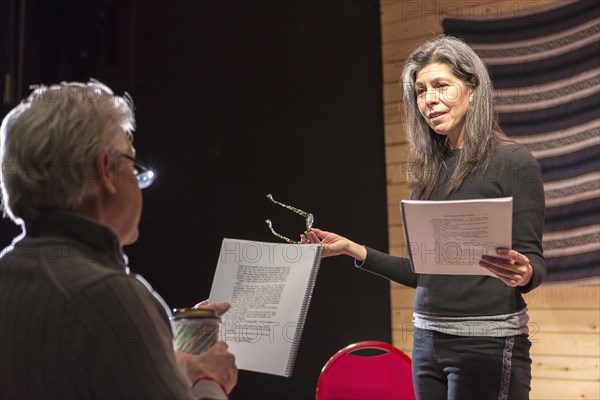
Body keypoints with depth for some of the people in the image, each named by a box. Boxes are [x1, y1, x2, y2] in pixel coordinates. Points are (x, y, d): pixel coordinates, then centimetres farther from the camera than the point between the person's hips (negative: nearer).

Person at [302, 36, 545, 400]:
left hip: (487, 341, -6)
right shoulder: (427, 170, 9)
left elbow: (534, 263, -9)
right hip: (427, 339, 6)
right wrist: (352, 249, 7)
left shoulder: (513, 162, -7)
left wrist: (522, 273, -31)